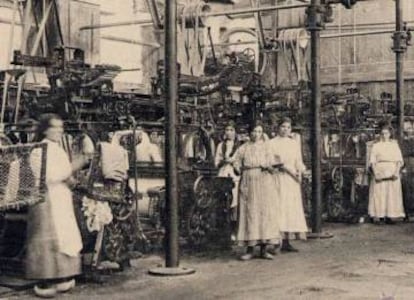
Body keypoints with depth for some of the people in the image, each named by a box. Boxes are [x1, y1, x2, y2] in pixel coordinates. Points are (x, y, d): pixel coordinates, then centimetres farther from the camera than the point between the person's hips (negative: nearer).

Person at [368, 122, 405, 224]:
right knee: (378, 195, -7)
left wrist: (396, 172, -10)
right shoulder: (376, 145, 9)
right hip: (379, 173, -1)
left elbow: (399, 160, 6)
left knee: (392, 195, -4)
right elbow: (372, 161, 2)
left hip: (392, 174, 1)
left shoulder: (394, 144, 12)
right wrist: (375, 173, -13)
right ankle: (378, 216, -7)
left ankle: (389, 216, -3)